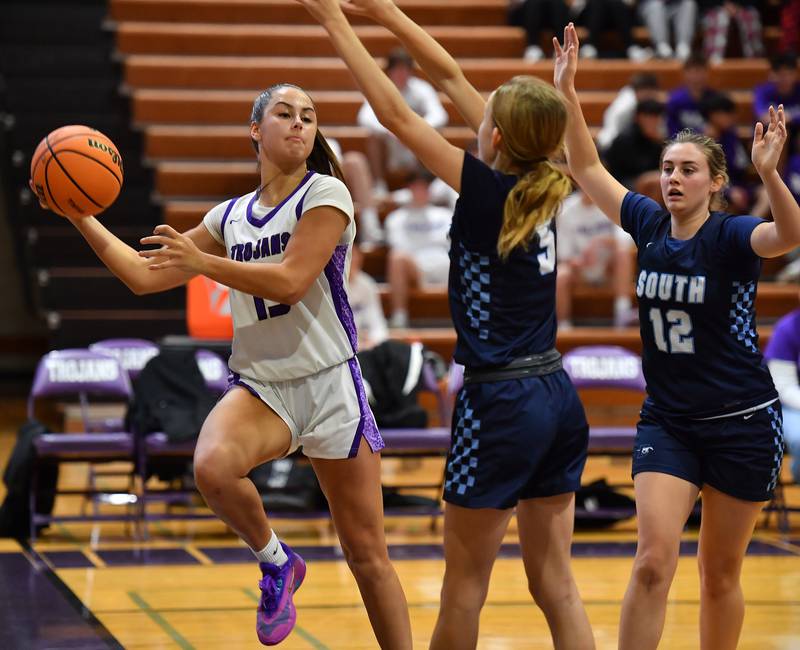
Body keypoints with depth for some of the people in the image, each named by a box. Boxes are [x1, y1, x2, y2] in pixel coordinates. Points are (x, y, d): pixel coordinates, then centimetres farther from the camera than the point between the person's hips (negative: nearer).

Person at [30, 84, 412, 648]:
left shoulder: (325, 193, -2)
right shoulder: (231, 216, 13)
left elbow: (291, 281, -15)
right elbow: (145, 275, 16)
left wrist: (203, 262, -14)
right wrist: (81, 218, 9)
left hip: (329, 383, -3)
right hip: (259, 385, 3)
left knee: (368, 556, -1)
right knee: (212, 466, -31)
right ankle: (276, 563, -4)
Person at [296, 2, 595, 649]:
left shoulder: (488, 192, -14)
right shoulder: (541, 187, 4)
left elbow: (395, 112, -9)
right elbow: (452, 78, 12)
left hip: (500, 407, -7)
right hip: (559, 400, 7)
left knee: (464, 589, 5)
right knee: (555, 583, 9)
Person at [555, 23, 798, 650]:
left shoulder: (730, 236, -12)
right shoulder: (649, 225, 1)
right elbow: (588, 168, 10)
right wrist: (568, 93, 1)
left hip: (742, 424, -3)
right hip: (667, 422, 3)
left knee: (721, 575, 7)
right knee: (653, 561, -11)